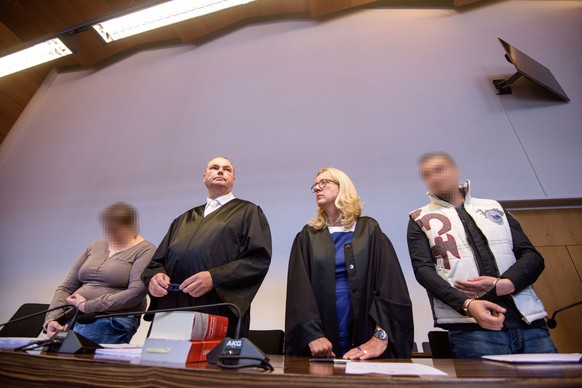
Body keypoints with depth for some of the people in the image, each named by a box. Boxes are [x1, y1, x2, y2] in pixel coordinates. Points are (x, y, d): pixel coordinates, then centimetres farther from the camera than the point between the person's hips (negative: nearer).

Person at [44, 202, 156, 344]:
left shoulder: (145, 251, -3)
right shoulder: (95, 246, 17)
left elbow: (135, 294, -15)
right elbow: (66, 287, 16)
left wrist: (87, 306, -13)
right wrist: (51, 319, 1)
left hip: (113, 322, -6)